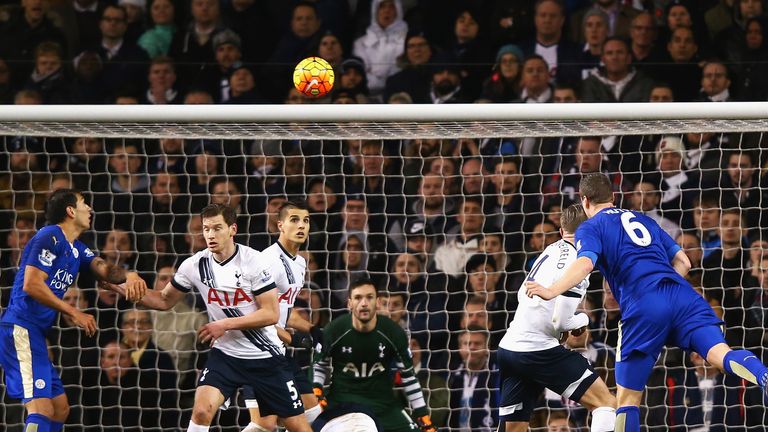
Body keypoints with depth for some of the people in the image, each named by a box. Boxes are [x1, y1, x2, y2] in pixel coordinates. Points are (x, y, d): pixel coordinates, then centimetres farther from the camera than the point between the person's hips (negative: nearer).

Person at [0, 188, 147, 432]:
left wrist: (128, 276, -19)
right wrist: (74, 314, -16)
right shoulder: (50, 237, -9)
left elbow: (103, 269, 5)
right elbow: (31, 285, -18)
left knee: (60, 408, 14)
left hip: (36, 333, 11)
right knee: (42, 410, -21)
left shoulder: (76, 249, 20)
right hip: (21, 329, -11)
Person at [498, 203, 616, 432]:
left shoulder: (550, 251, 16)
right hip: (538, 348, -9)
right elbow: (560, 322, -15)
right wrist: (583, 320, 6)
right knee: (607, 404, -8)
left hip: (510, 346, 9)